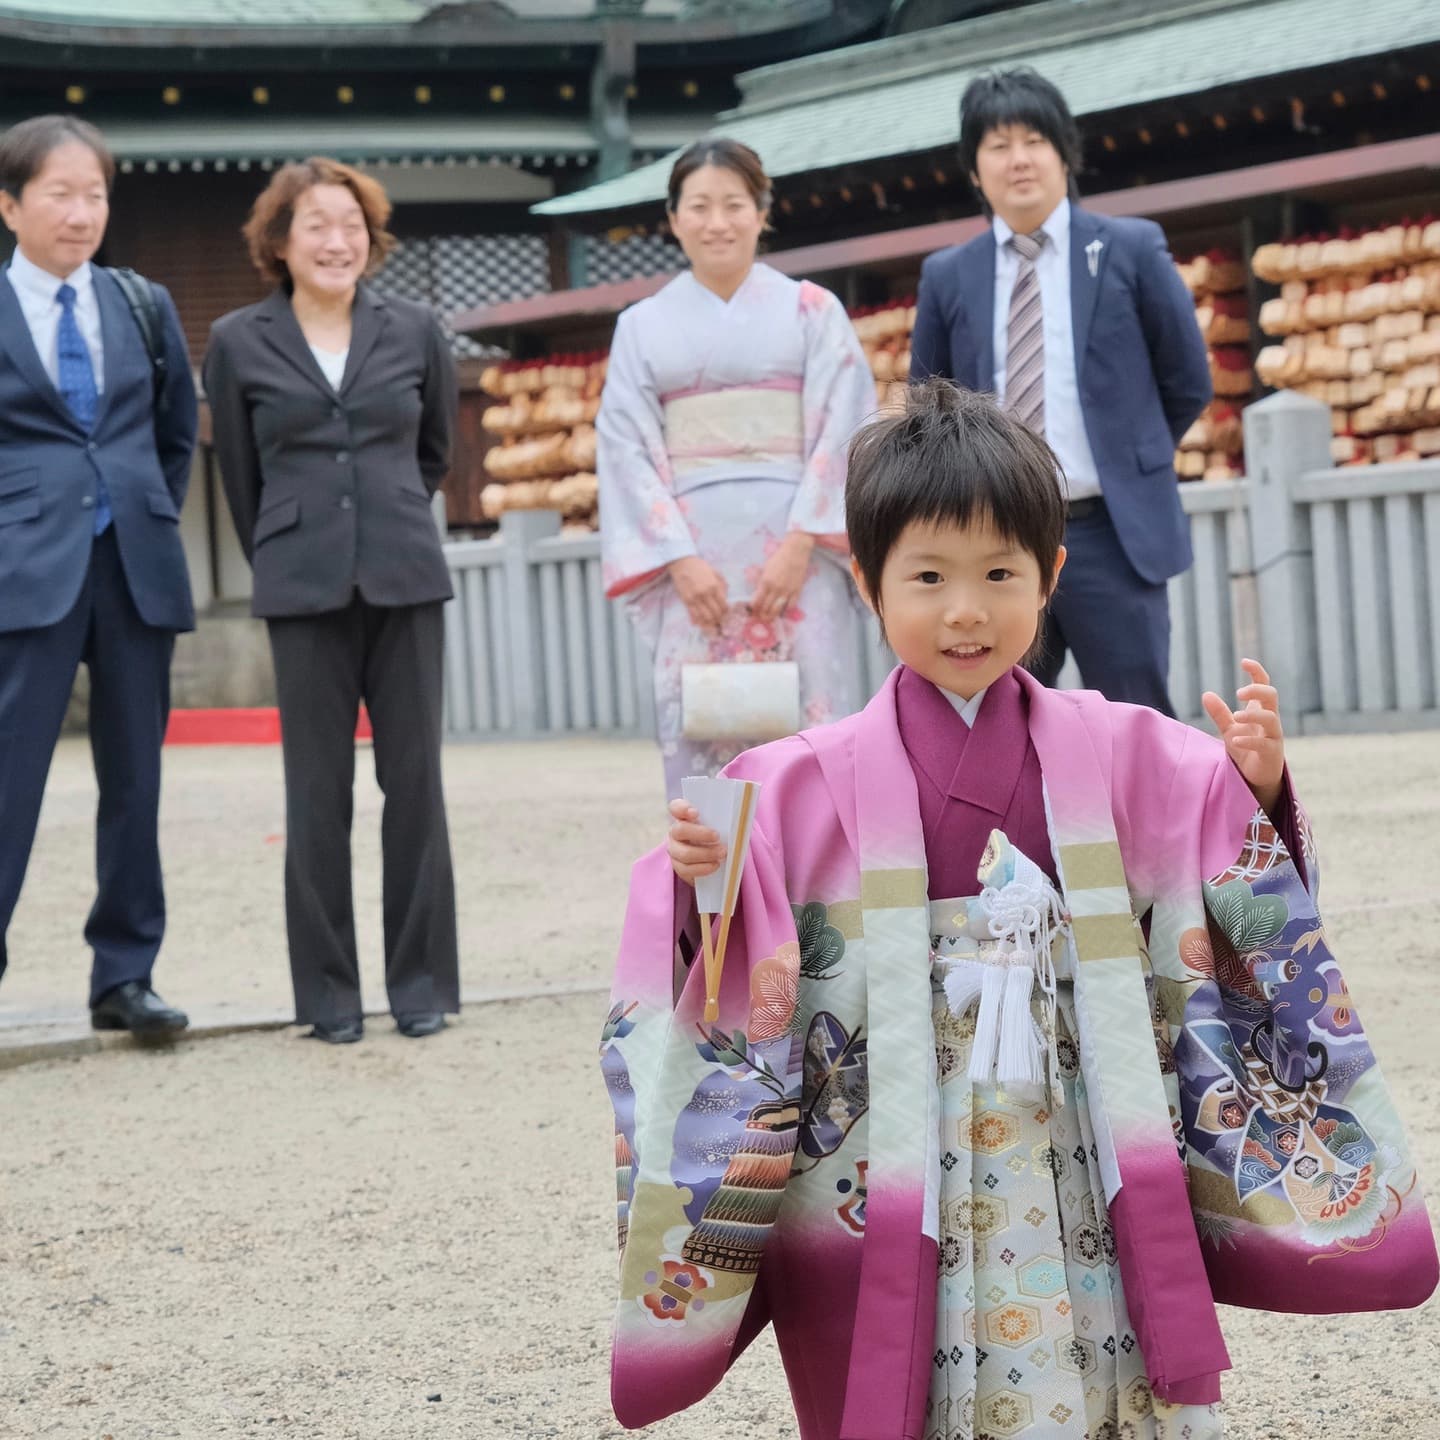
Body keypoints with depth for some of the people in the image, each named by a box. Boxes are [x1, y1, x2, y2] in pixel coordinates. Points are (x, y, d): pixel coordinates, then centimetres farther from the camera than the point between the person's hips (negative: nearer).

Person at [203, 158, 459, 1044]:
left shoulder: (415, 332, 5)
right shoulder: (239, 343, 3)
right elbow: (242, 479, 11)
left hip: (406, 579, 1)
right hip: (305, 589, -1)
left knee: (415, 778, 1)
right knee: (319, 790, 1)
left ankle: (425, 983, 10)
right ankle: (329, 993, 9)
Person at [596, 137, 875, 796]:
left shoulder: (811, 310, 8)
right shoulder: (643, 326, 11)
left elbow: (842, 430, 1)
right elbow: (629, 448, 5)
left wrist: (801, 544, -11)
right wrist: (679, 558, -7)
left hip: (796, 550, -1)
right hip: (693, 556, 1)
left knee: (806, 730, -6)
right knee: (700, 739, -5)